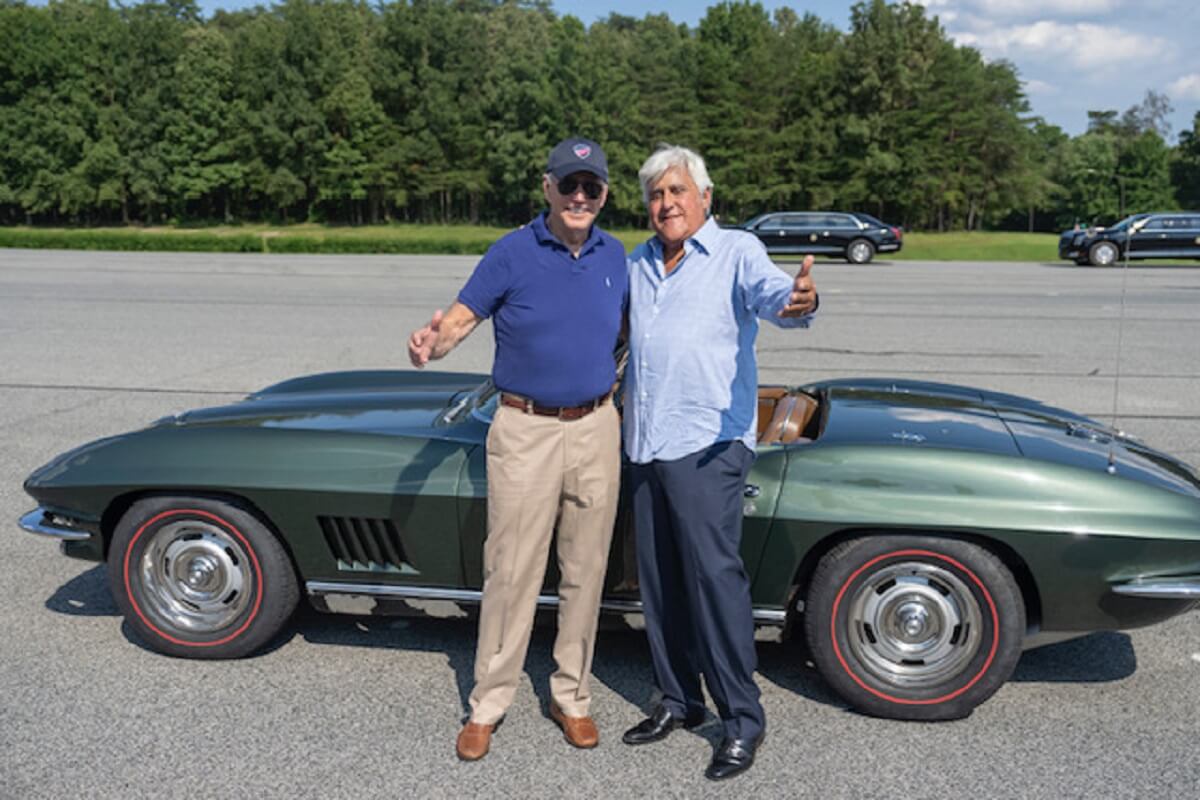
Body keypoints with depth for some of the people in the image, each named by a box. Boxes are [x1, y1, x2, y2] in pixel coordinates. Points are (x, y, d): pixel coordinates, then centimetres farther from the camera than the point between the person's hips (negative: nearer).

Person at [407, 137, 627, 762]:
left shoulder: (614, 256, 5)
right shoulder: (512, 253, -7)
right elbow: (463, 315, -9)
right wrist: (431, 345, -28)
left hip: (597, 429, 4)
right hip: (525, 431, -3)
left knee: (584, 571, 10)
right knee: (511, 572, 1)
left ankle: (570, 697, 26)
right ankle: (488, 704, 17)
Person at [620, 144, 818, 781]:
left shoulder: (737, 251, -2)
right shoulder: (636, 265, 15)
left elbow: (769, 291, -24)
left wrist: (798, 300, -45)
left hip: (707, 446, -6)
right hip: (644, 445, 6)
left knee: (713, 576, -8)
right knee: (658, 581, 12)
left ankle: (743, 720, 4)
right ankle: (678, 700, 27)